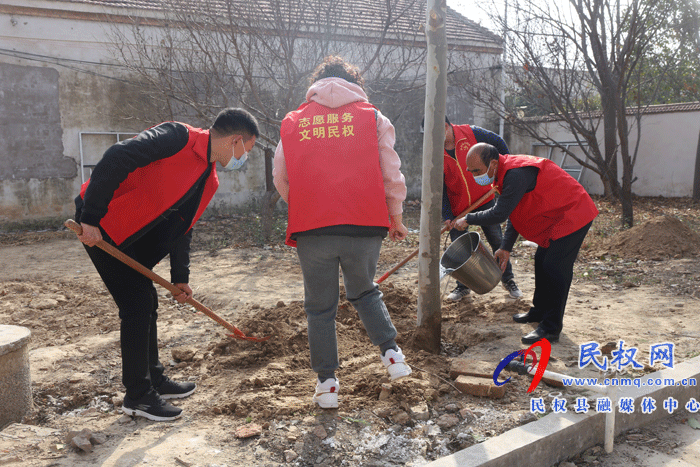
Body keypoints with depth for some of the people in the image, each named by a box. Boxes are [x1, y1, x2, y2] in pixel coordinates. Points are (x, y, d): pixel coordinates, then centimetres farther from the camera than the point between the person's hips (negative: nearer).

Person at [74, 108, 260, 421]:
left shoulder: (209, 180, 7)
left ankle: (154, 379, 30)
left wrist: (180, 277, 14)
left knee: (147, 303, 14)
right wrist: (91, 218, -29)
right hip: (99, 224, -9)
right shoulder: (178, 138, -20)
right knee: (136, 305, -8)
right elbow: (115, 159, -28)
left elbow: (181, 227, 14)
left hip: (132, 235, 9)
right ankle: (137, 396, 5)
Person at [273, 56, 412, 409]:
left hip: (311, 230, 0)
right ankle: (391, 353, 10)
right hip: (364, 226, 1)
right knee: (364, 292, 24)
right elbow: (391, 174, 4)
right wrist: (395, 217, 18)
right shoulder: (372, 117, 8)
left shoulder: (293, 121, 11)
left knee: (320, 307, 13)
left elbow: (280, 178, 12)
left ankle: (326, 383, 16)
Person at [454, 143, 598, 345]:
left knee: (555, 269, -12)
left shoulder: (516, 174, -29)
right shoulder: (507, 173, 6)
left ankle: (551, 329, -6)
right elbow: (514, 214, 11)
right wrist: (506, 247, 6)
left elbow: (499, 214, -28)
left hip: (571, 216, -11)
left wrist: (468, 219, -13)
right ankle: (540, 311, 32)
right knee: (542, 262, 16)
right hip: (557, 216, 11)